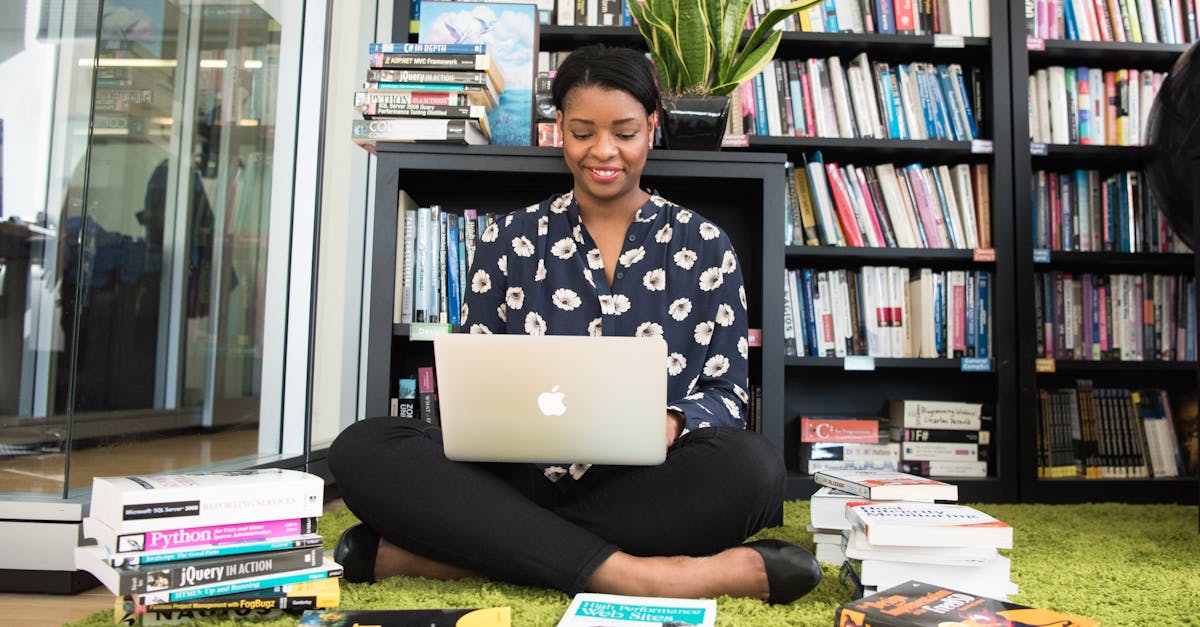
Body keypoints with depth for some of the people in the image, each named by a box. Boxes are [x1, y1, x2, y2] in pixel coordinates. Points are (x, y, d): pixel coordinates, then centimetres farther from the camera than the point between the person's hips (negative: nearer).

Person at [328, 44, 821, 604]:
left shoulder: (703, 245, 8)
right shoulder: (509, 240, 10)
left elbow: (726, 394, 6)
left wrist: (671, 424, -18)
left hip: (649, 488, 0)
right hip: (521, 480, 1)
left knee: (751, 465, -34)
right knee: (363, 448, -24)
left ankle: (429, 553, -29)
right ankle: (623, 574, -33)